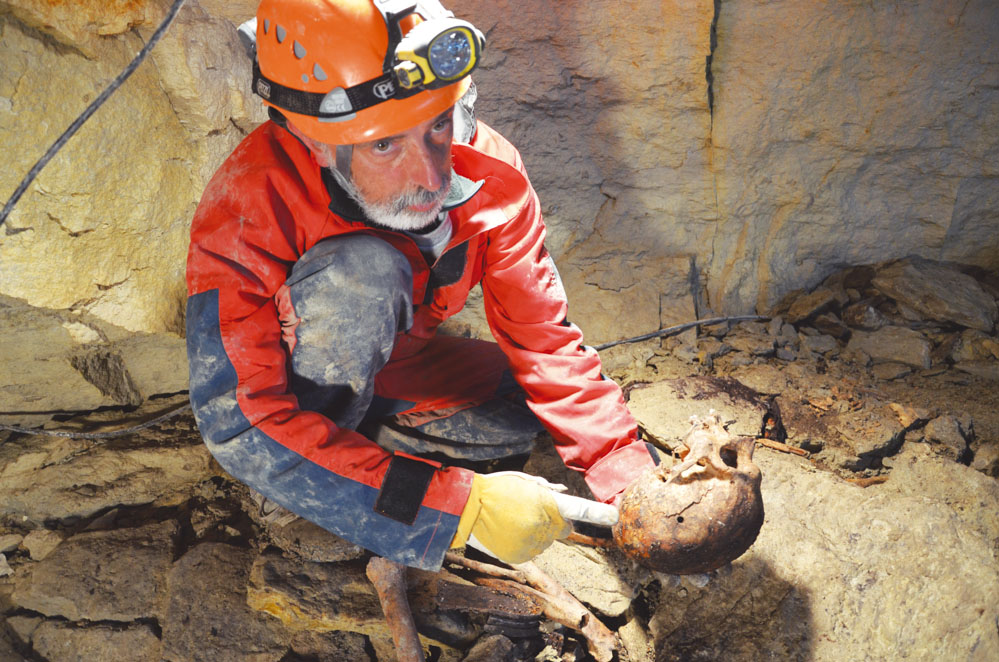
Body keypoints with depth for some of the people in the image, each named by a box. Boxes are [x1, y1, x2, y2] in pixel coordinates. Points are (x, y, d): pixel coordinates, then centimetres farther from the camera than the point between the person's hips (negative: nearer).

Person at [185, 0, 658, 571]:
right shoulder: (248, 209, -35)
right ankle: (297, 497, -15)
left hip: (392, 368, 5)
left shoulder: (489, 174, -23)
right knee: (364, 269, -34)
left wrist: (635, 481, -26)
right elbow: (240, 428, -38)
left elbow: (544, 341, -15)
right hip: (284, 386, -5)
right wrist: (461, 503, -42)